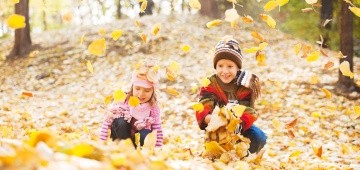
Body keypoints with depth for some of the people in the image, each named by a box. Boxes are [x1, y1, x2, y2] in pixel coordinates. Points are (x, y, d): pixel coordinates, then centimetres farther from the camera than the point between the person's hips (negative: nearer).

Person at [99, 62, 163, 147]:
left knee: (145, 135, -33)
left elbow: (158, 133, -6)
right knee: (120, 122, -29)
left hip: (139, 140, 0)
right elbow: (107, 123, -13)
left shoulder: (153, 108, -12)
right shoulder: (123, 101, -17)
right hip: (121, 137, 0)